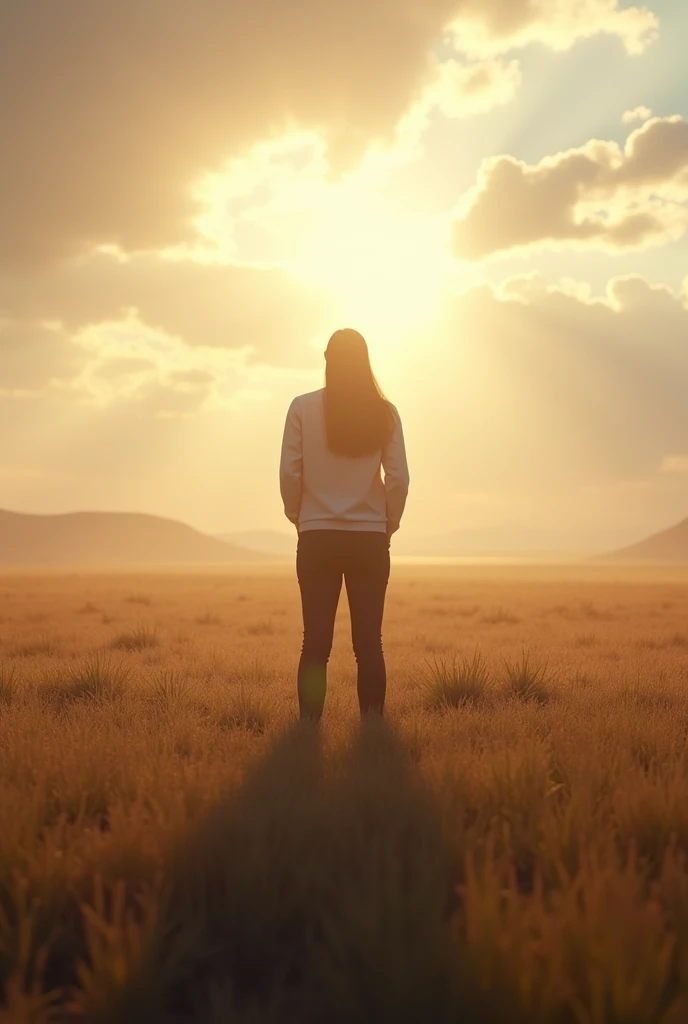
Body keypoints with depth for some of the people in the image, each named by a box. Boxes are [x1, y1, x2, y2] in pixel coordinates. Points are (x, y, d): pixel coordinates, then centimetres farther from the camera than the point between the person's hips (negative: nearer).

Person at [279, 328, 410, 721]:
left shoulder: (303, 407, -3)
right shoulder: (384, 412, 0)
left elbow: (289, 472, -4)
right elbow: (399, 478, -2)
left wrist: (298, 518, 11)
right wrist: (388, 525, 11)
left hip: (317, 537, 0)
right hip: (370, 538, 1)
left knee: (316, 642, 3)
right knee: (369, 642, 4)